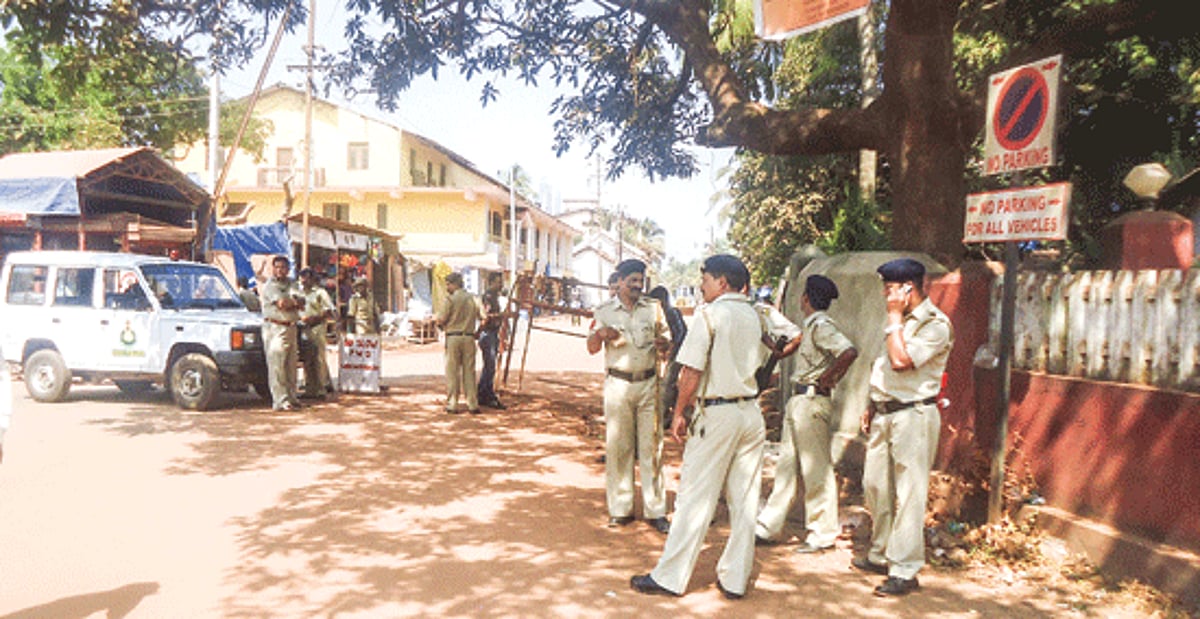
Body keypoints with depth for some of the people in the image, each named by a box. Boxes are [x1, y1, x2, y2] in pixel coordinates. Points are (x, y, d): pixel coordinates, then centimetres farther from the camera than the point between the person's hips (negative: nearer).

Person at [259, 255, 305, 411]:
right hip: (275, 327, -6)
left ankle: (291, 398, 16)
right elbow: (281, 303, -16)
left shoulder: (291, 284, 16)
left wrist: (288, 302, -13)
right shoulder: (269, 285, -2)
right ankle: (280, 400, -9)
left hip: (291, 327, 7)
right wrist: (294, 301, 0)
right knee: (276, 366, -8)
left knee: (291, 366, 10)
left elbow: (302, 302, 2)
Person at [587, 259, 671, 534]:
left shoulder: (654, 308, 10)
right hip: (618, 384, -1)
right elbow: (592, 348, 5)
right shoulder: (604, 311, 5)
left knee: (651, 446, 2)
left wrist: (664, 344, -11)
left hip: (648, 383, 1)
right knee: (617, 446, 3)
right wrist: (600, 334, -17)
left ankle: (655, 509, 9)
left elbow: (667, 341, 14)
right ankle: (620, 508, 13)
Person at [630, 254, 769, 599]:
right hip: (752, 412, 7)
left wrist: (679, 412, -4)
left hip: (718, 414, -7)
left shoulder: (709, 314, -9)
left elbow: (692, 370, -12)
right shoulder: (754, 316, 11)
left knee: (696, 498, 0)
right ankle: (735, 580, 18)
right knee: (744, 500, 10)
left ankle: (670, 578, 9)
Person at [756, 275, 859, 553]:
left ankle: (822, 534, 11)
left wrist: (827, 379, -19)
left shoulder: (821, 325, -15)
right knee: (787, 465, 14)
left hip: (812, 402, -10)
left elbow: (849, 352, -28)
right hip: (798, 400, 10)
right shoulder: (809, 325, 14)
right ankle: (768, 527, 22)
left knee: (816, 469, -1)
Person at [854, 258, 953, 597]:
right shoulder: (901, 321, 16)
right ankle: (880, 555, 29)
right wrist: (873, 406, 19)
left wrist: (895, 318, -16)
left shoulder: (935, 324, -13)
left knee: (908, 494, -6)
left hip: (913, 415, -9)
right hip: (884, 414, 9)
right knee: (875, 486, 14)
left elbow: (901, 360, -25)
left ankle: (904, 571, 1)